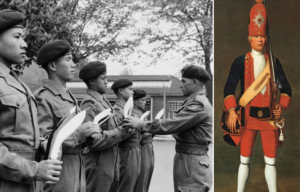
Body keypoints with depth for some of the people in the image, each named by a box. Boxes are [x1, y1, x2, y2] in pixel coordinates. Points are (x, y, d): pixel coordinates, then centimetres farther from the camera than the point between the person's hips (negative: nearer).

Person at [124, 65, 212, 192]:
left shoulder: (199, 104, -17)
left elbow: (170, 124, -21)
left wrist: (140, 124, -12)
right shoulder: (196, 102, 16)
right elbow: (177, 125, 16)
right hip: (186, 160, 10)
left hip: (192, 164, -10)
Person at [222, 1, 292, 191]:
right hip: (248, 116, -2)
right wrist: (232, 111, -16)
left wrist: (281, 106, -8)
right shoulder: (240, 62, 1)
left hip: (269, 116, 2)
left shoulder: (274, 62, 7)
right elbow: (229, 88, -3)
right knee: (245, 160, 4)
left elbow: (286, 88, 10)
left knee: (271, 161, 7)